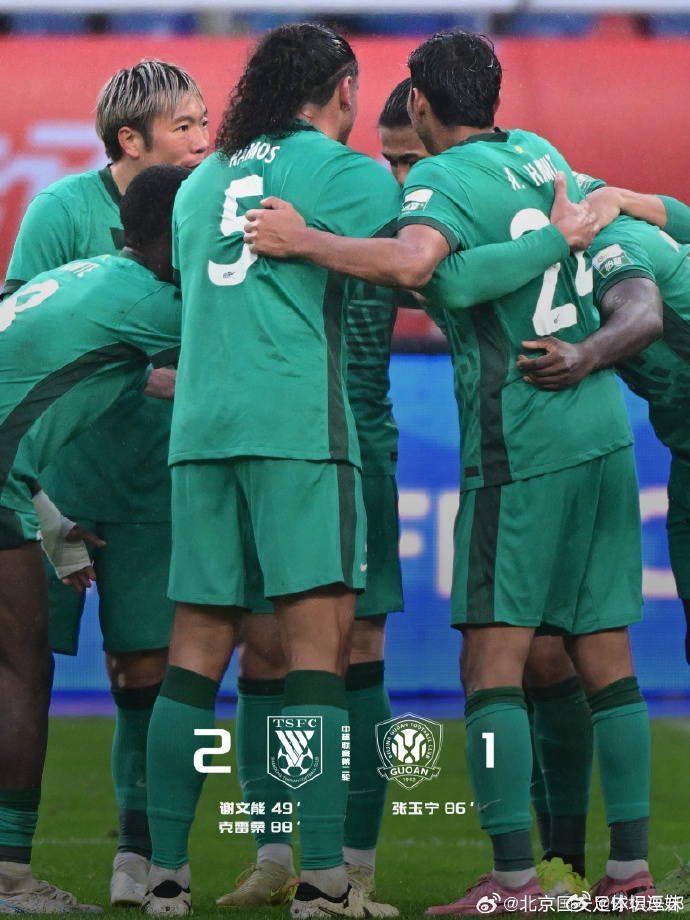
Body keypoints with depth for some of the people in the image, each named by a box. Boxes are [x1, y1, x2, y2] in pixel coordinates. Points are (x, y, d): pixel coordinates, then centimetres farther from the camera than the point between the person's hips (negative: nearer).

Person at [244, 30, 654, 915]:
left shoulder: (443, 179, -10)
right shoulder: (539, 153, 12)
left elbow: (411, 260, -30)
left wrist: (302, 240, -21)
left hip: (520, 446, -7)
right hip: (603, 427, 7)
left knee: (492, 658, -6)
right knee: (604, 653, 9)